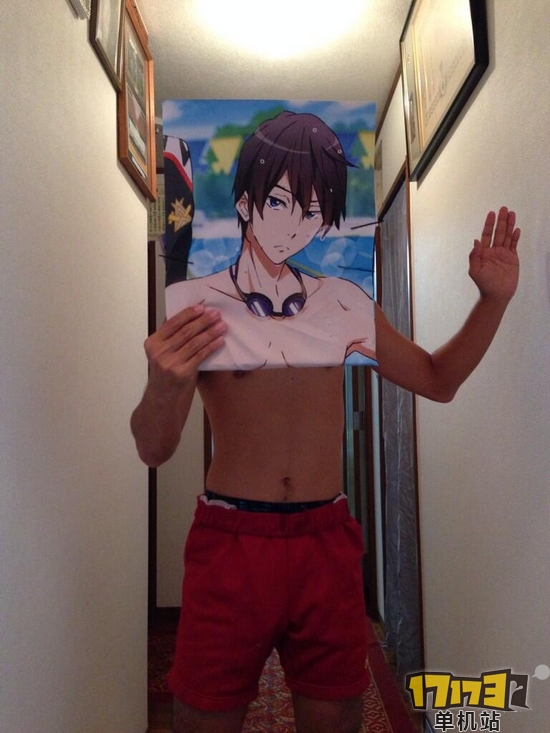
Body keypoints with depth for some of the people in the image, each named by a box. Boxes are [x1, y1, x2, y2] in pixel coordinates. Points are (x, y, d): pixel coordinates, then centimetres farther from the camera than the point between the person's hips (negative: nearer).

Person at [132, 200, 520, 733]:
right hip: (230, 543, -2)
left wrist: (494, 300, 1)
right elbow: (153, 451, -10)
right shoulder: (206, 302, -6)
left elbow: (437, 380, 14)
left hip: (328, 543, 3)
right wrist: (162, 388, -33)